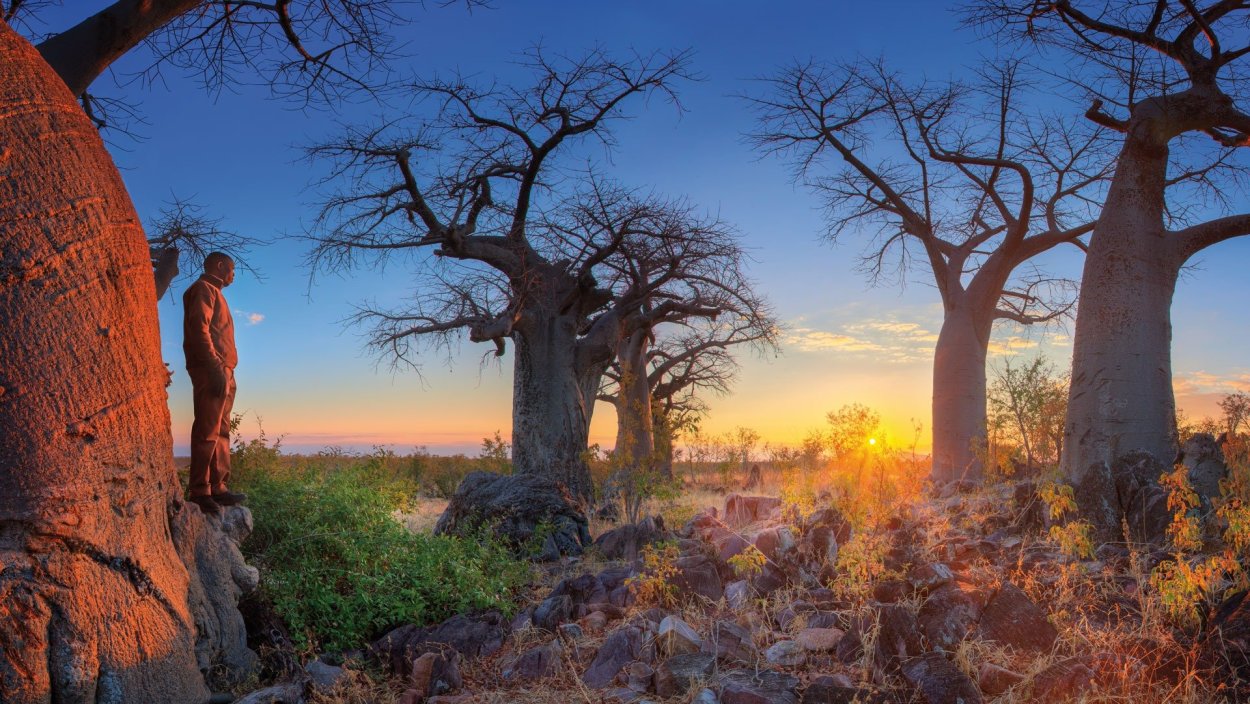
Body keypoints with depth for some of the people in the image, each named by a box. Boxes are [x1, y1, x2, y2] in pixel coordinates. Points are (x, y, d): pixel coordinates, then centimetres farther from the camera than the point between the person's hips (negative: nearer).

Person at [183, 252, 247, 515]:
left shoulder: (214, 292, 26)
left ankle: (218, 487, 11)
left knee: (221, 431, 8)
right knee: (207, 431, -11)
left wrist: (224, 371, 15)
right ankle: (200, 491, -11)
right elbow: (199, 330, -14)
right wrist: (216, 368, -21)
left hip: (222, 371, 10)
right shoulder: (204, 288, -2)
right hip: (211, 371, -10)